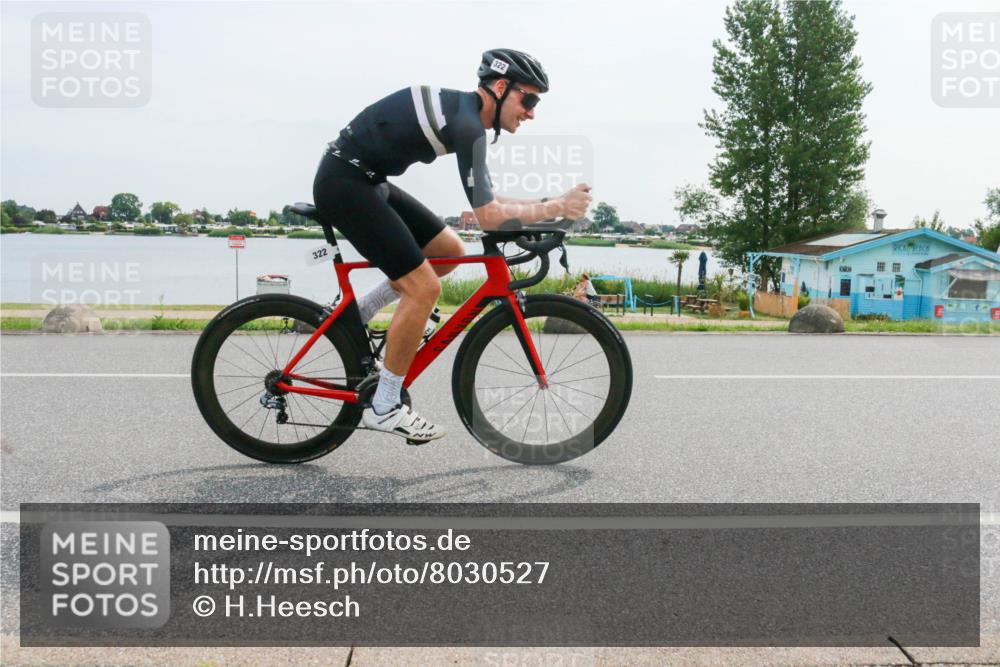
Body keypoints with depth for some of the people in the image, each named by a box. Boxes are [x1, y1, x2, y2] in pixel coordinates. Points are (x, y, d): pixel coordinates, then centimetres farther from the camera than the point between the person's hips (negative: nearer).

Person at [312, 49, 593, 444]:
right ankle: (384, 408, -1)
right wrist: (558, 207, -14)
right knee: (423, 287, -13)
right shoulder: (466, 124, -19)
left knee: (449, 250, 11)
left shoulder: (461, 111, 11)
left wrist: (547, 205, 6)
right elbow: (487, 216, -24)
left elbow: (484, 201, 15)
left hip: (366, 181, 10)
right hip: (343, 183, -10)